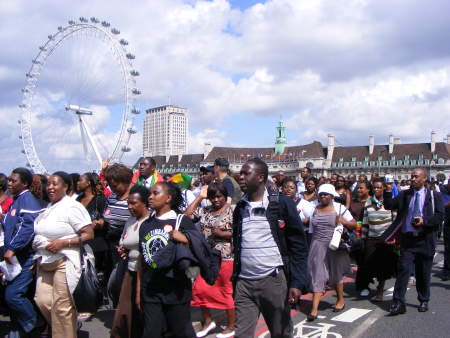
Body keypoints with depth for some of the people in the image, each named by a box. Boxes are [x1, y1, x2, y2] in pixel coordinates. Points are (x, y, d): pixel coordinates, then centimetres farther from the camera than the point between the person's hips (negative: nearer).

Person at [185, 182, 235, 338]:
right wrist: (199, 197, 1)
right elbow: (186, 215, 1)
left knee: (227, 291, 6)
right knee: (200, 289, 6)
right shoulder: (204, 211, 8)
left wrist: (222, 234, -20)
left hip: (226, 258, -6)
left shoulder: (232, 211, -9)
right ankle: (207, 321, 28)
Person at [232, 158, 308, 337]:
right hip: (244, 282, 4)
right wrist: (235, 279, 13)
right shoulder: (240, 207, 8)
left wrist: (298, 282, -13)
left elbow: (299, 245, -6)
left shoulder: (283, 203, -6)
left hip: (274, 280, -3)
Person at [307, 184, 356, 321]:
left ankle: (341, 300, 37)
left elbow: (353, 223, -1)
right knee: (317, 275, -3)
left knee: (336, 274, 14)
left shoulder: (339, 208, -2)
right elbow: (312, 228, 16)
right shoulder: (314, 209, 7)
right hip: (318, 247, 2)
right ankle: (314, 308, -3)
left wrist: (343, 221, -18)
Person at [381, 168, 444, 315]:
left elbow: (440, 215, -3)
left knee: (423, 273, 11)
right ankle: (398, 303, -4)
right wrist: (388, 191, -16)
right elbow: (389, 206, -2)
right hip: (407, 238, 1)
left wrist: (424, 220, -17)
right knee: (403, 269, -7)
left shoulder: (434, 196, 2)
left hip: (425, 240, 0)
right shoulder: (404, 194, 6)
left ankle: (423, 301, 30)